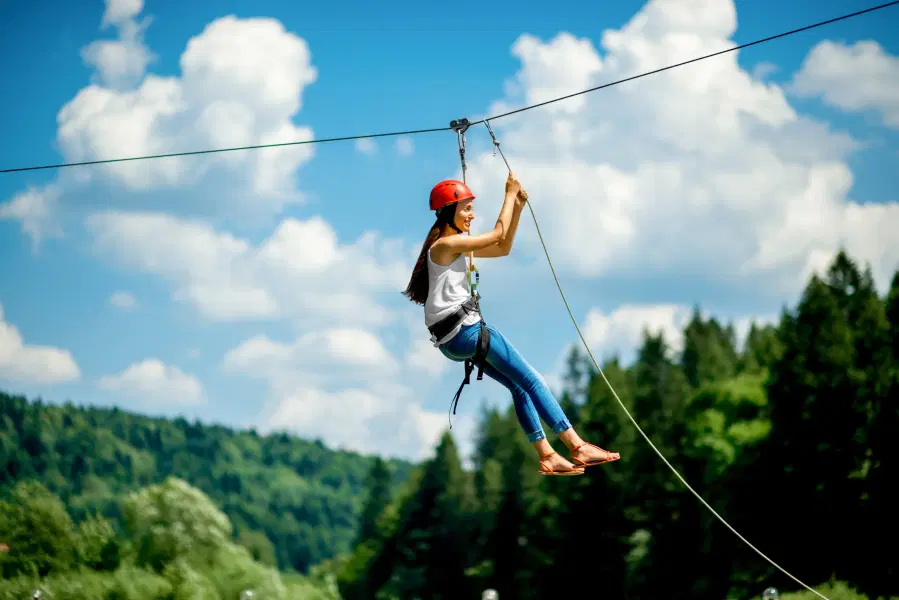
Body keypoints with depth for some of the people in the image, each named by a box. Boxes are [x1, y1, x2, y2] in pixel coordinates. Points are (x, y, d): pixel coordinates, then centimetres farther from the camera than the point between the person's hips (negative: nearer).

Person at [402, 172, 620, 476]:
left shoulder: (456, 244, 17)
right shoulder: (445, 244, -13)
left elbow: (503, 248, 21)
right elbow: (498, 235, -11)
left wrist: (518, 206, 14)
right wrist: (509, 195, 0)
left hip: (456, 337, 10)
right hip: (464, 329, -10)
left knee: (520, 386, 9)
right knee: (531, 380, -9)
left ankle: (546, 456, 6)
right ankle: (577, 447, -11)